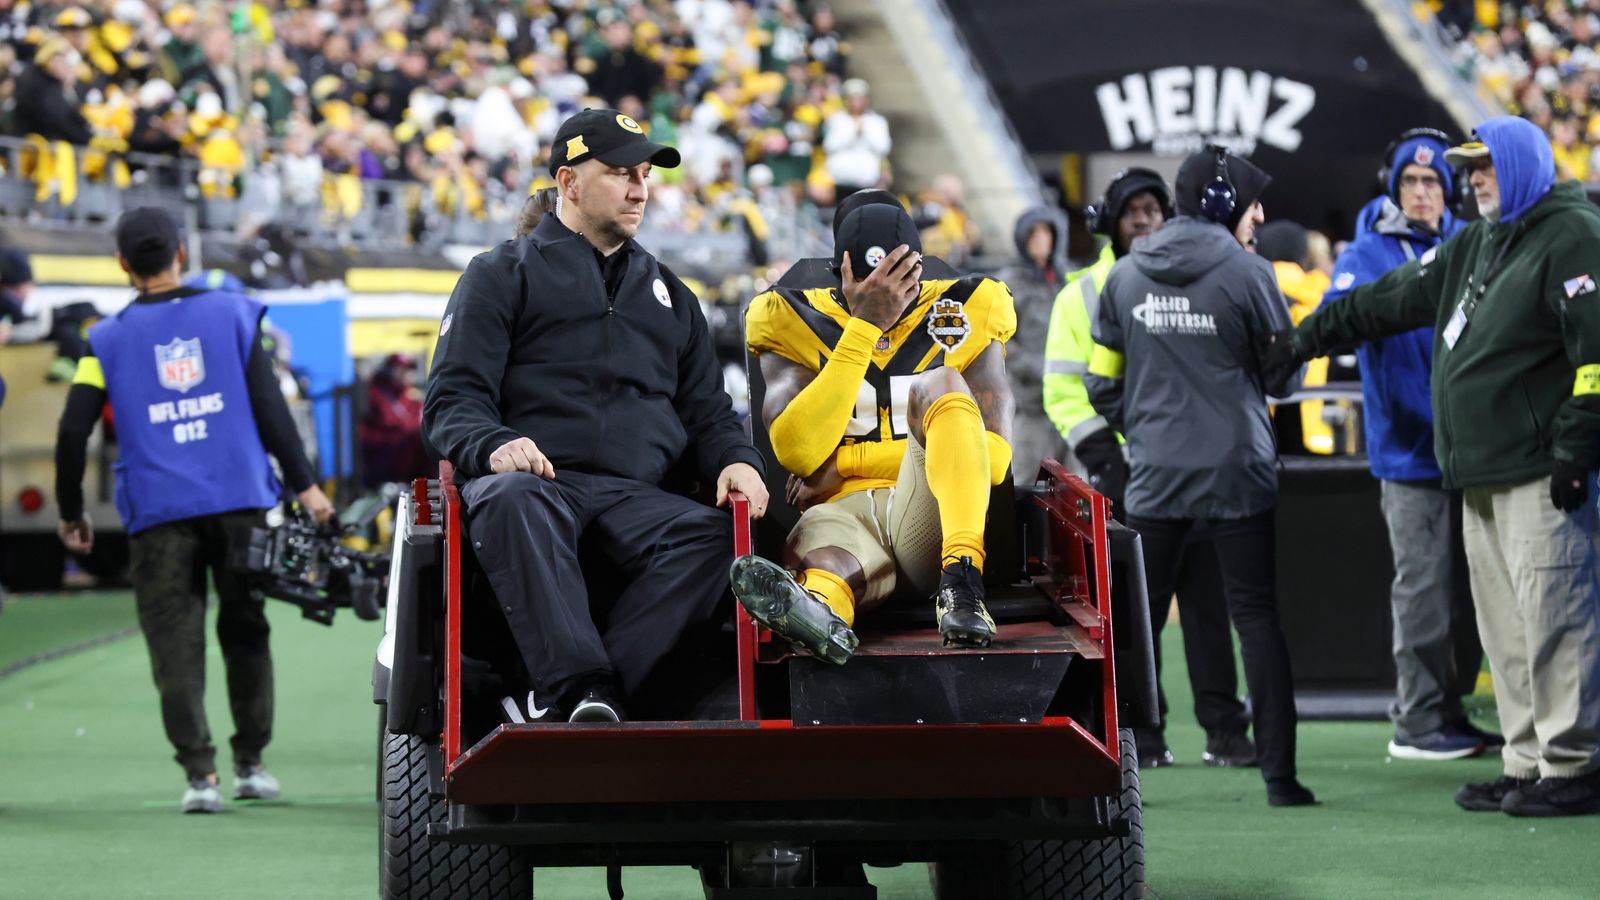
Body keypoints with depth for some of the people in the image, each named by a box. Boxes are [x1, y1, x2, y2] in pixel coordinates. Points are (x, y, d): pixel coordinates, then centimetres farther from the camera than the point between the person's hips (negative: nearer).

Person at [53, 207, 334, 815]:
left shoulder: (107, 338, 4)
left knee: (175, 644, 2)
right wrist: (304, 484, 4)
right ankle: (250, 765, 16)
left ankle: (200, 774, -5)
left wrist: (71, 513, 12)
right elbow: (270, 406, 0)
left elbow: (73, 433, 0)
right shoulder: (232, 313, 5)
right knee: (245, 631, 13)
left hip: (158, 513, -1)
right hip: (240, 501, 1)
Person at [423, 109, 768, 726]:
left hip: (635, 495, 3)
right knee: (511, 502, -40)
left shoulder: (667, 293, 31)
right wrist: (494, 444, -17)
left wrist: (736, 460, 4)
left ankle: (557, 703, -40)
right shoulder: (502, 275, 17)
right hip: (536, 477, -3)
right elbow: (453, 398, 7)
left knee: (712, 535, -31)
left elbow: (706, 410, 28)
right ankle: (582, 687, -51)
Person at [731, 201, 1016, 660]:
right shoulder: (795, 322, 11)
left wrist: (842, 462, -2)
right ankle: (818, 608, -78)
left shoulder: (959, 317, 12)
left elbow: (992, 455, 2)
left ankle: (961, 581, -45)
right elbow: (796, 451, -6)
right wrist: (865, 325, -11)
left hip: (929, 518, 1)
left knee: (938, 384, -26)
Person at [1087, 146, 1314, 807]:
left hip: (1154, 478, 3)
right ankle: (1279, 772, 1)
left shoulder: (1125, 276, 4)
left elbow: (1103, 383, 8)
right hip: (1236, 474, -3)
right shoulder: (1246, 272, -9)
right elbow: (1284, 373, -1)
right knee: (1256, 616, 3)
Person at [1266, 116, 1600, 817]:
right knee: (1504, 626, 8)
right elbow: (1391, 301, 28)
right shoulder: (1476, 246, 22)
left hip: (1538, 471, -9)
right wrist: (1306, 338, 27)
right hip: (1479, 476, 9)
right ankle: (1525, 764, 11)